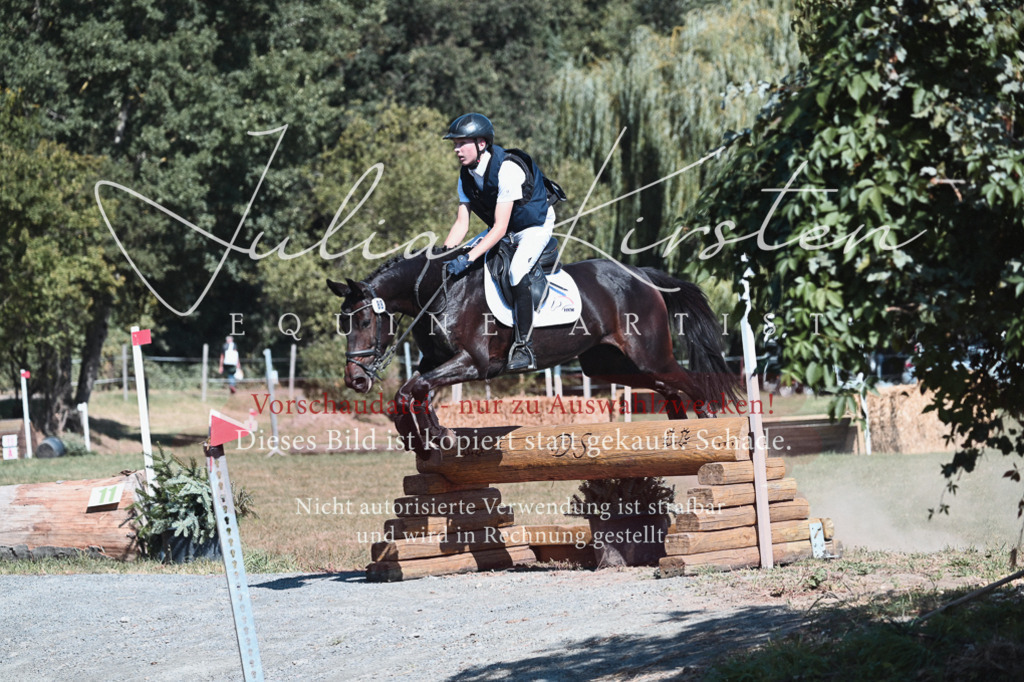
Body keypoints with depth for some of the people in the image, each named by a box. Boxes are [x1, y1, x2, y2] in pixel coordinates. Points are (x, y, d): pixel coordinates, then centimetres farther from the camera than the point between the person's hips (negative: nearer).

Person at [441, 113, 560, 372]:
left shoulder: (507, 169, -33)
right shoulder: (467, 174, -8)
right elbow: (461, 224, -5)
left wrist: (467, 259, -41)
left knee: (517, 274, -31)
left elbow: (500, 228, -35)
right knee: (455, 264, -2)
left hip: (536, 226, -8)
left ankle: (524, 349, -24)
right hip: (503, 230, 8)